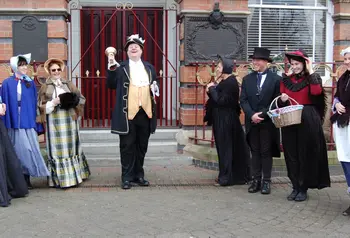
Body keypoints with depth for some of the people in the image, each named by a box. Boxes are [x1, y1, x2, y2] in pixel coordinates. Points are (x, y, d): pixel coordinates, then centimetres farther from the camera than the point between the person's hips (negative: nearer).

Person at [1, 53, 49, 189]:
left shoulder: (30, 83, 8)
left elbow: (35, 104, 7)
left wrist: (36, 124, 2)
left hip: (28, 122, 2)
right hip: (14, 123, -2)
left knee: (28, 149, -1)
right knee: (20, 150, 1)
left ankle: (27, 178, 9)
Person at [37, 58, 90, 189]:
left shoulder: (69, 84, 12)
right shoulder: (45, 87, 4)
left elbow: (81, 98, 9)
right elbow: (42, 106, 0)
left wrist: (72, 101, -8)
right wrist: (54, 102, -14)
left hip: (70, 120, 3)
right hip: (54, 121, -3)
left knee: (72, 147, 9)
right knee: (57, 149, -3)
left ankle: (74, 175, 20)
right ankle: (61, 179, 2)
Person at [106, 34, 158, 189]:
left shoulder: (149, 67, 15)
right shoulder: (121, 67, 5)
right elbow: (111, 85, -1)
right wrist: (111, 67, -9)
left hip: (145, 113, 4)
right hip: (128, 113, -3)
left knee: (142, 147, 11)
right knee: (127, 146, 1)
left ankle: (139, 175, 22)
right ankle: (127, 177, 8)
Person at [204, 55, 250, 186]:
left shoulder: (230, 82, -16)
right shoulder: (222, 81, 12)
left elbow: (221, 100, -23)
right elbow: (216, 98, 14)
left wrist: (212, 89, -12)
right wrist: (211, 91, -1)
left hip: (226, 120, -10)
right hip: (220, 119, 10)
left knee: (225, 147, -4)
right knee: (222, 146, 13)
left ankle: (227, 177, 4)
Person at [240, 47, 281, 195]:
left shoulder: (275, 79, -3)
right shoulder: (247, 79, 8)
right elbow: (243, 100, 2)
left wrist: (262, 114, -15)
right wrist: (252, 115, -13)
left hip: (267, 122, -3)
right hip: (252, 122, 3)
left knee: (266, 152, 4)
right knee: (255, 151, 8)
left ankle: (266, 181, 11)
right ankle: (256, 180, 14)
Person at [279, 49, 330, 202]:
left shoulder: (313, 77, 1)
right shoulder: (286, 79, 11)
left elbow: (316, 92, -22)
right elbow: (280, 103, 12)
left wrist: (310, 71, -15)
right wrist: (282, 100, -11)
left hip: (308, 121, -4)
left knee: (306, 154, 1)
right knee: (292, 155, 6)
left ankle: (304, 188, 10)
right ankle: (295, 187, 15)